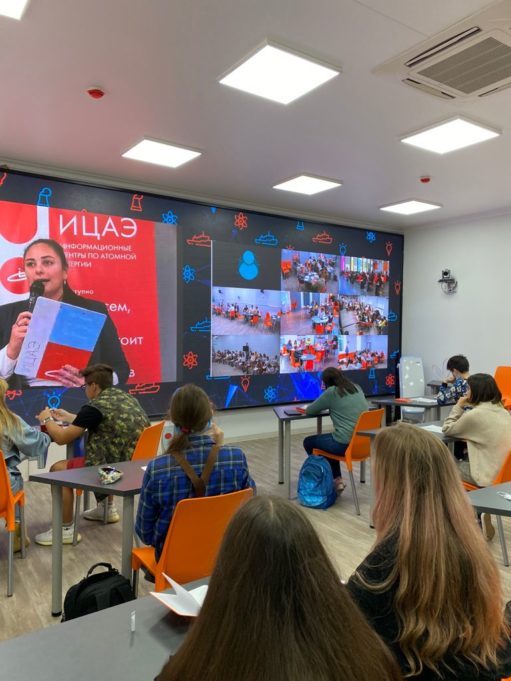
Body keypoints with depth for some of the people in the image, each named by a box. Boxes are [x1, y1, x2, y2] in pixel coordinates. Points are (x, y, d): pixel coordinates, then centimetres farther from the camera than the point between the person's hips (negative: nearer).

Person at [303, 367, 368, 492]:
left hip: (346, 444, -8)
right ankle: (337, 479, 29)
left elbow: (310, 410, 2)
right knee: (330, 440, 34)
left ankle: (334, 479, 21)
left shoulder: (332, 392, -7)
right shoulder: (357, 388, 12)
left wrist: (306, 407, 22)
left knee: (308, 442, 17)